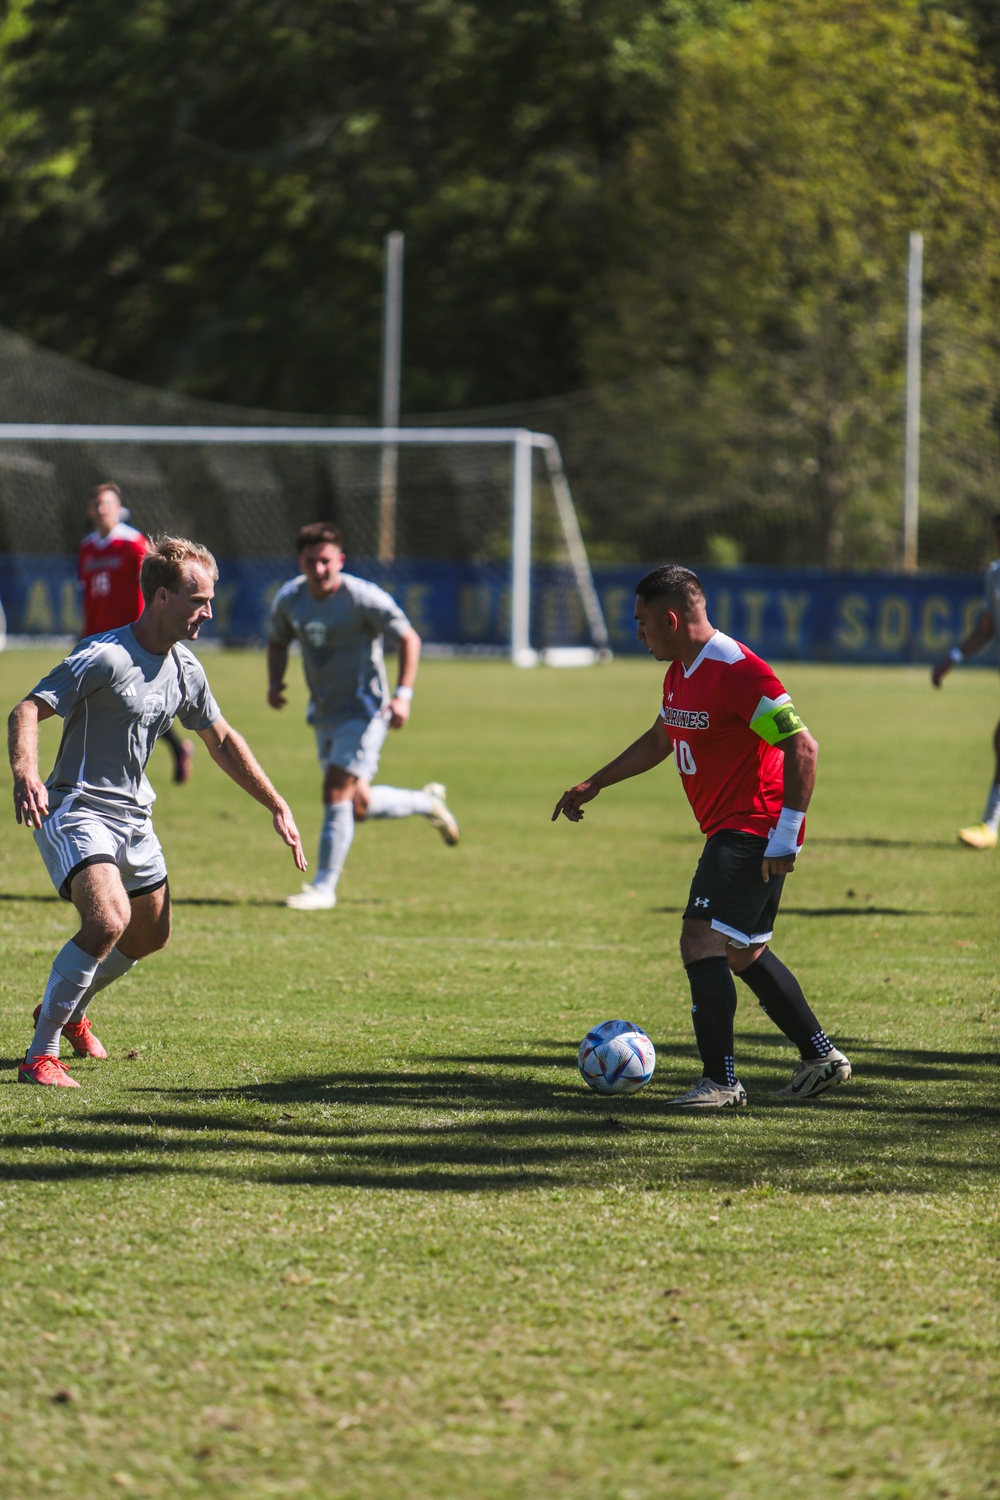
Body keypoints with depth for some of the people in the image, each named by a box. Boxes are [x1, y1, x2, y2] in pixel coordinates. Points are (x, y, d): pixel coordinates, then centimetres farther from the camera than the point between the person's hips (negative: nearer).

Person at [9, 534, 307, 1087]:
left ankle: (69, 1011, 46)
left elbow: (221, 740, 19)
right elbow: (27, 711, -24)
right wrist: (25, 772, -44)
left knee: (151, 934, 20)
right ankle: (40, 1054, -20)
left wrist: (278, 807, 17)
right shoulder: (105, 656, -19)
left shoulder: (185, 668, 6)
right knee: (109, 918, -29)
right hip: (76, 809, -9)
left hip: (133, 816, 9)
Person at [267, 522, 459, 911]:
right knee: (358, 806, 10)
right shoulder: (289, 598, -1)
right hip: (324, 714, 7)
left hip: (363, 710, -7)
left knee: (336, 794, -16)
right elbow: (277, 641, 17)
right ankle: (427, 803, 38)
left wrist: (403, 695, -18)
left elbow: (408, 638, -9)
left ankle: (324, 886, -7)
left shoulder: (364, 598, -17)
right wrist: (275, 682, -2)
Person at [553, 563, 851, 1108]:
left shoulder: (738, 673, -21)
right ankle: (821, 1058, 24)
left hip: (755, 832, -10)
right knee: (743, 952, 16)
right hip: (730, 832, 10)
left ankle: (721, 1081, -16)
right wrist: (592, 785, 28)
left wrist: (785, 835, -25)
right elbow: (659, 740, 29)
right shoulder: (680, 671, 11)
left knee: (701, 941, -16)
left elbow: (802, 748, -24)